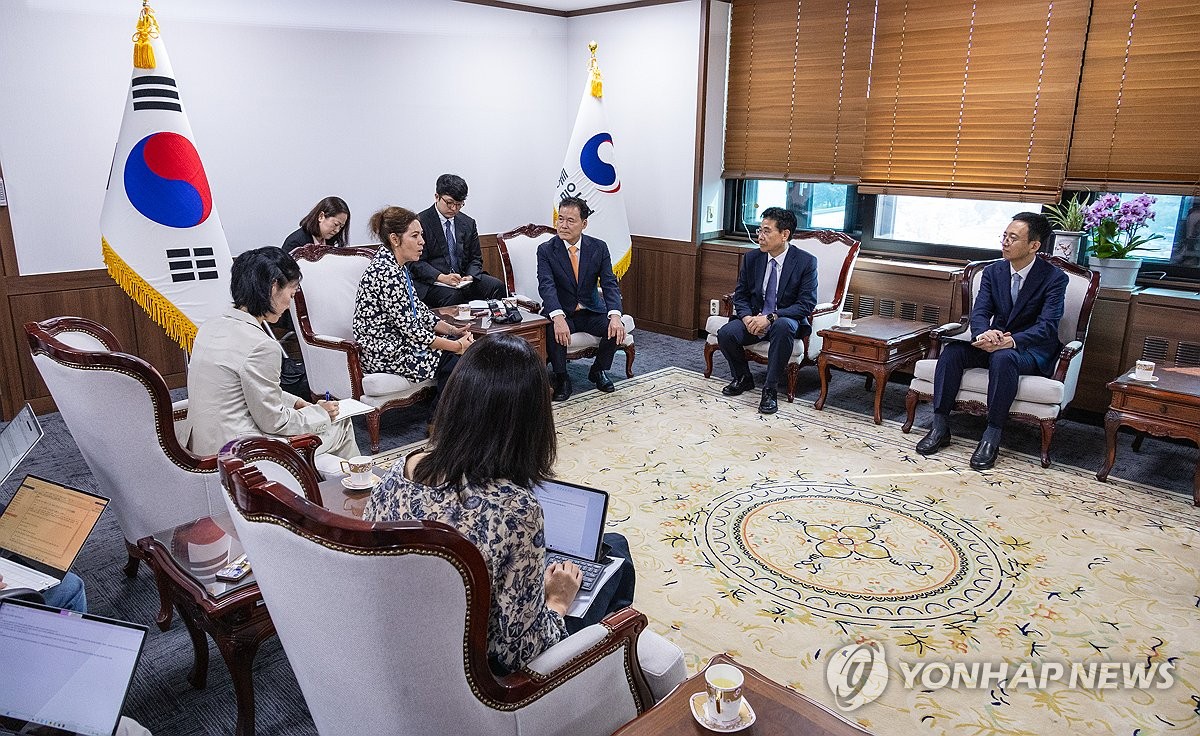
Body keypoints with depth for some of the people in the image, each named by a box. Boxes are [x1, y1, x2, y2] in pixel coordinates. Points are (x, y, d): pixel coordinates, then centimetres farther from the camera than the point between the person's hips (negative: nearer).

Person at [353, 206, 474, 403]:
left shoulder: (397, 266, 8)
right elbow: (410, 330, -23)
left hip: (399, 341, 10)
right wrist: (457, 346, -16)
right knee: (457, 360, -10)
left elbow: (418, 309, 14)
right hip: (387, 354, -10)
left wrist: (452, 330, 2)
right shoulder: (387, 273, -23)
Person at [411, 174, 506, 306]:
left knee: (497, 286, -19)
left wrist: (470, 276, -8)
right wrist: (442, 277, -25)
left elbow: (475, 258, 15)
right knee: (452, 296, -36)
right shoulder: (420, 222, -4)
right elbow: (417, 262, -9)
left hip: (463, 279, 5)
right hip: (432, 282, -5)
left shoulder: (468, 223, 13)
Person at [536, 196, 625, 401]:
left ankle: (599, 371, 5)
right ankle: (561, 379, -10)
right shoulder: (546, 250, -9)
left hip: (592, 311, 2)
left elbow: (610, 284, -11)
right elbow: (546, 286, -23)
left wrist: (615, 315, -31)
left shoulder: (599, 248, -3)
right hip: (561, 313, -2)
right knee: (553, 330, -34)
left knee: (616, 328, -24)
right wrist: (558, 317, -43)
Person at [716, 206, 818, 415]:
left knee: (783, 327, -39)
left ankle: (770, 389, -24)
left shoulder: (806, 261, -11)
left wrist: (771, 317, -27)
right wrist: (747, 317, -16)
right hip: (753, 318, 4)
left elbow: (806, 304, -15)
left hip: (786, 320, -4)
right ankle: (743, 378, 5)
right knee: (725, 333, -24)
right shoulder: (751, 258, 1)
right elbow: (740, 295, 7)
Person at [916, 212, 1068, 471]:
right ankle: (940, 427, -22)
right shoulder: (993, 271, 5)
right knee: (952, 350, -24)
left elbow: (1047, 326, -19)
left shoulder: (1054, 278, -9)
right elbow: (979, 312, -5)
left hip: (1031, 349, -4)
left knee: (1003, 357, -38)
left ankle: (992, 436, -32)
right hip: (995, 342, 5)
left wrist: (1011, 341, -38)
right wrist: (984, 333, -30)